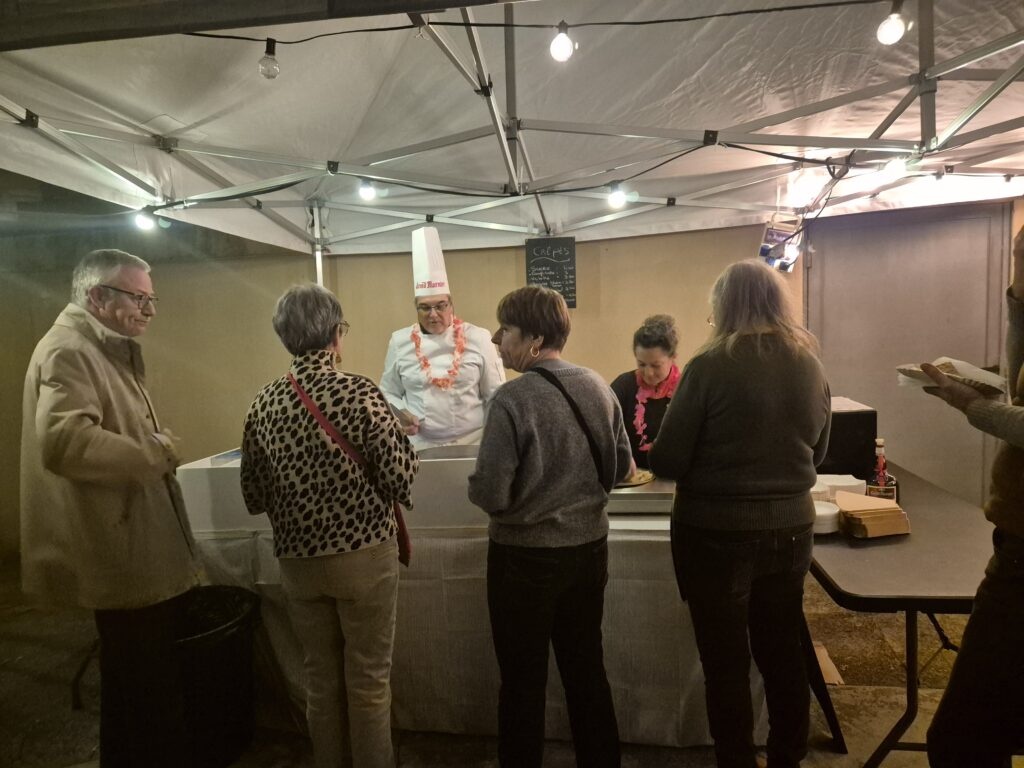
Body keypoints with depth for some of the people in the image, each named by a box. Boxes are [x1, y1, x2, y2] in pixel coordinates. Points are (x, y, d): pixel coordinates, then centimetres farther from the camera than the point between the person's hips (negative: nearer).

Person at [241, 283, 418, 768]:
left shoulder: (263, 404, -4)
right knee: (368, 681, 12)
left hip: (298, 561, 4)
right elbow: (401, 479, -16)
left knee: (321, 679, 20)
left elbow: (254, 498, 2)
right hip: (364, 555, -4)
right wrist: (399, 438, 3)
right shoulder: (360, 393, -17)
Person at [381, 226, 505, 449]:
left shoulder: (478, 339, -2)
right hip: (420, 445, 1)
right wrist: (400, 413, -10)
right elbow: (389, 393, 10)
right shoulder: (400, 342, 2)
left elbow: (496, 395, 2)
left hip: (471, 443, 0)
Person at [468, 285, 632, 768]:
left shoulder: (513, 398, -21)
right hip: (589, 546, 6)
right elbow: (621, 468, 6)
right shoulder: (598, 388, -3)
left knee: (523, 680, 14)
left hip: (527, 556, -5)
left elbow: (490, 496, -22)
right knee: (587, 669, 21)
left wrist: (477, 485, -1)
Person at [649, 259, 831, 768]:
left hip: (718, 533, -5)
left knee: (726, 663, 11)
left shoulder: (710, 366, -17)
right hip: (791, 527, 6)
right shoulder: (810, 366, 0)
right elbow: (817, 453, 13)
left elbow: (666, 462, -14)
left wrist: (710, 463, 7)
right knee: (783, 654, 21)